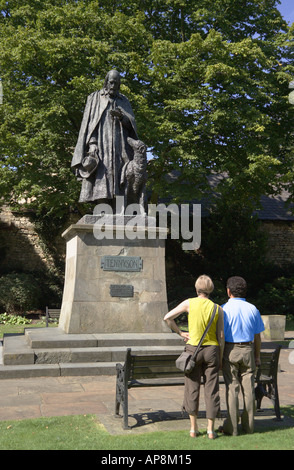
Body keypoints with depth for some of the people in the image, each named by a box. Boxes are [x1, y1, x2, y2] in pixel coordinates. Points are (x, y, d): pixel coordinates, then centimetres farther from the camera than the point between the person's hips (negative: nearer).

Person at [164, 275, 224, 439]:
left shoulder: (189, 303, -4)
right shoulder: (218, 309, -1)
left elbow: (168, 318, -7)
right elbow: (221, 336, 0)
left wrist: (180, 332, 3)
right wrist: (220, 358, 7)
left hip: (193, 348, -1)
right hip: (212, 350, 1)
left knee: (192, 388, 8)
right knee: (211, 389, 7)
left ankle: (194, 428, 13)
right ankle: (211, 429, 11)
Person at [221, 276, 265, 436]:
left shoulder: (224, 309, -8)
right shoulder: (253, 309, 2)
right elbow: (257, 336, 7)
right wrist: (257, 356, 16)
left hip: (229, 350, -3)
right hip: (248, 350, 3)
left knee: (232, 387, 1)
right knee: (248, 387, 9)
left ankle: (232, 427, 6)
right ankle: (248, 425, 19)